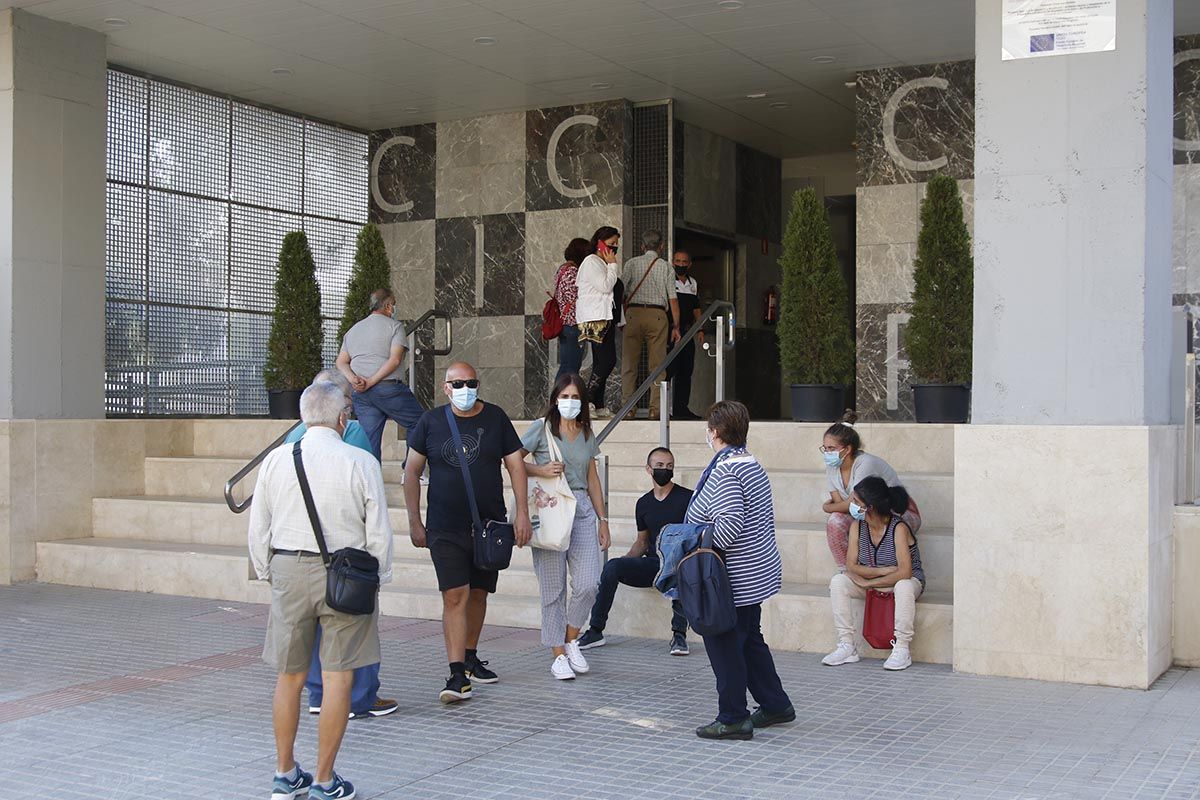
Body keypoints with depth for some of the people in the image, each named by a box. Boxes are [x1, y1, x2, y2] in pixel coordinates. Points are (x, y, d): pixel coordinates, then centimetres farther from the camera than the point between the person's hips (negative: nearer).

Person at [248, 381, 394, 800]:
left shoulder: (275, 459, 1)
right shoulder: (361, 463, -8)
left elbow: (258, 528, 6)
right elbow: (378, 530, -5)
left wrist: (267, 573, 18)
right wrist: (378, 576, 9)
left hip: (288, 569, 3)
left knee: (289, 675, 14)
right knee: (337, 678, 3)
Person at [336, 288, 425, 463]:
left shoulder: (353, 330, 21)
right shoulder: (394, 326, 1)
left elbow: (341, 362, 13)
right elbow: (395, 360, -12)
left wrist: (353, 379, -3)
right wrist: (372, 381, -13)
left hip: (360, 394, 6)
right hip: (389, 389, -6)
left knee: (370, 440, 7)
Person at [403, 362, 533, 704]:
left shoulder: (495, 417, 3)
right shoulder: (431, 421, 0)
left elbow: (515, 465, 5)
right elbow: (412, 472, 6)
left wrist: (521, 513, -2)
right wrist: (415, 522, 2)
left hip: (489, 524, 2)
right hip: (445, 528, -2)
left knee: (478, 594, 13)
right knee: (455, 595, -12)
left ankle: (470, 658, 32)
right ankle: (458, 675, -14)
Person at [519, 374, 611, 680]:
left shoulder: (587, 434, 15)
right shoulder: (542, 428, 0)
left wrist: (603, 520, 17)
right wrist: (541, 470, -17)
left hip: (582, 510, 4)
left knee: (588, 584, -6)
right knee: (553, 588, 0)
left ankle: (571, 641, 17)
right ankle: (558, 655, 10)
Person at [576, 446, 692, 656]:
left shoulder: (686, 498, 0)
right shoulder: (644, 503, 14)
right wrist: (626, 560, 4)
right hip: (651, 564, 4)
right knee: (613, 566, -22)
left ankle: (679, 634, -29)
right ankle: (595, 632, -15)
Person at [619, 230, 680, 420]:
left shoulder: (632, 263, 6)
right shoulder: (666, 267, 7)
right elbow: (673, 299, 4)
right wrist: (676, 326, 8)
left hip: (633, 313, 0)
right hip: (658, 315, 0)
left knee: (629, 363, 3)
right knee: (657, 364, 2)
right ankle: (655, 408, -3)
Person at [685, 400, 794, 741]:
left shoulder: (724, 470, -19)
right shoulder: (752, 464, 11)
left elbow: (729, 523, -28)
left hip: (734, 579, -10)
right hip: (758, 571, 10)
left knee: (723, 644, 0)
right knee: (750, 639, 21)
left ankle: (733, 718, 6)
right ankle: (776, 705, 29)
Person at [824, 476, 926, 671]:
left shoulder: (898, 528, -24)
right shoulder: (859, 526, -8)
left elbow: (904, 573, -31)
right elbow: (851, 566, -11)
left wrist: (868, 583, -25)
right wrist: (883, 571, -25)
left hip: (909, 581, -5)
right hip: (872, 585, 5)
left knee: (903, 586, -40)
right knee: (838, 581, -19)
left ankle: (902, 650, -29)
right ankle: (847, 646, -17)